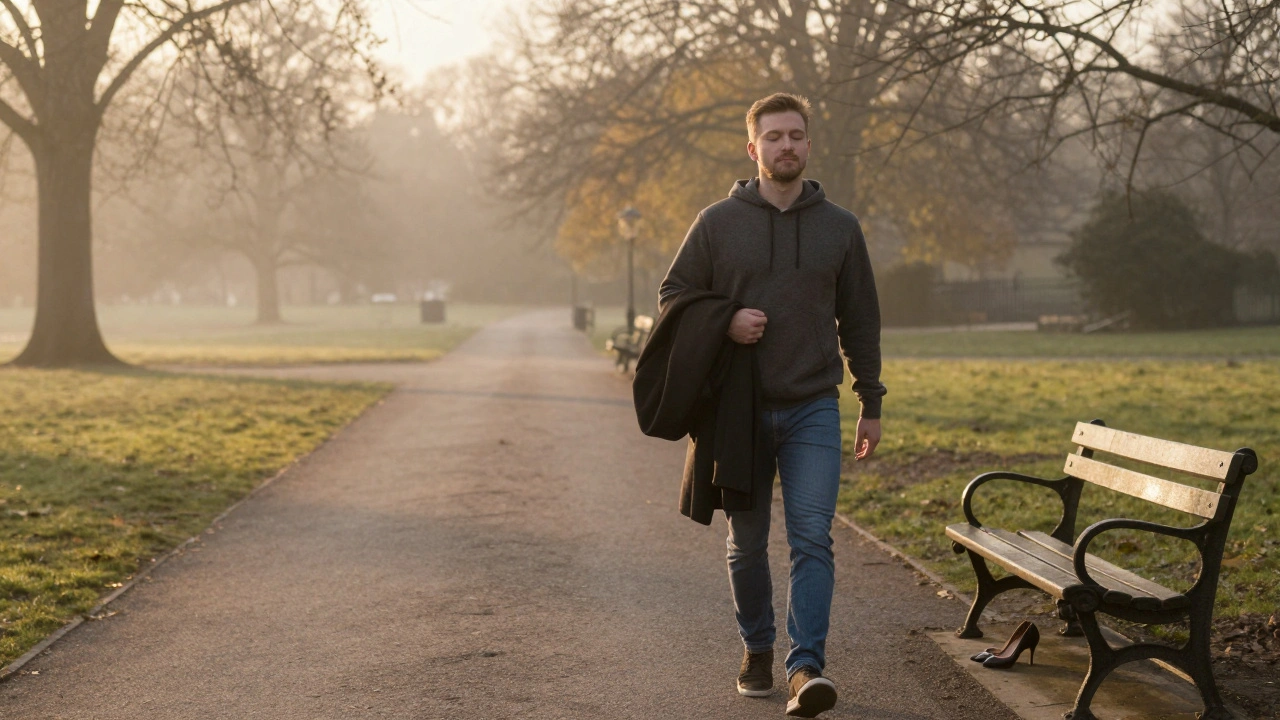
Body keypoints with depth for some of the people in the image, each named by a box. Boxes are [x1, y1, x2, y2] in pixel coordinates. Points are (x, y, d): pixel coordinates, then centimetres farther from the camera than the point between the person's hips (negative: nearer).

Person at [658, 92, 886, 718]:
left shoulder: (840, 227, 7)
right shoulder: (718, 222, 2)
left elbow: (860, 322, 11)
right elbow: (674, 295, 6)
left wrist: (871, 405, 10)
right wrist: (724, 324, -13)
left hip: (813, 410, 0)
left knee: (812, 537, -12)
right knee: (747, 544, 10)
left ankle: (806, 666, -13)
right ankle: (757, 649, 27)